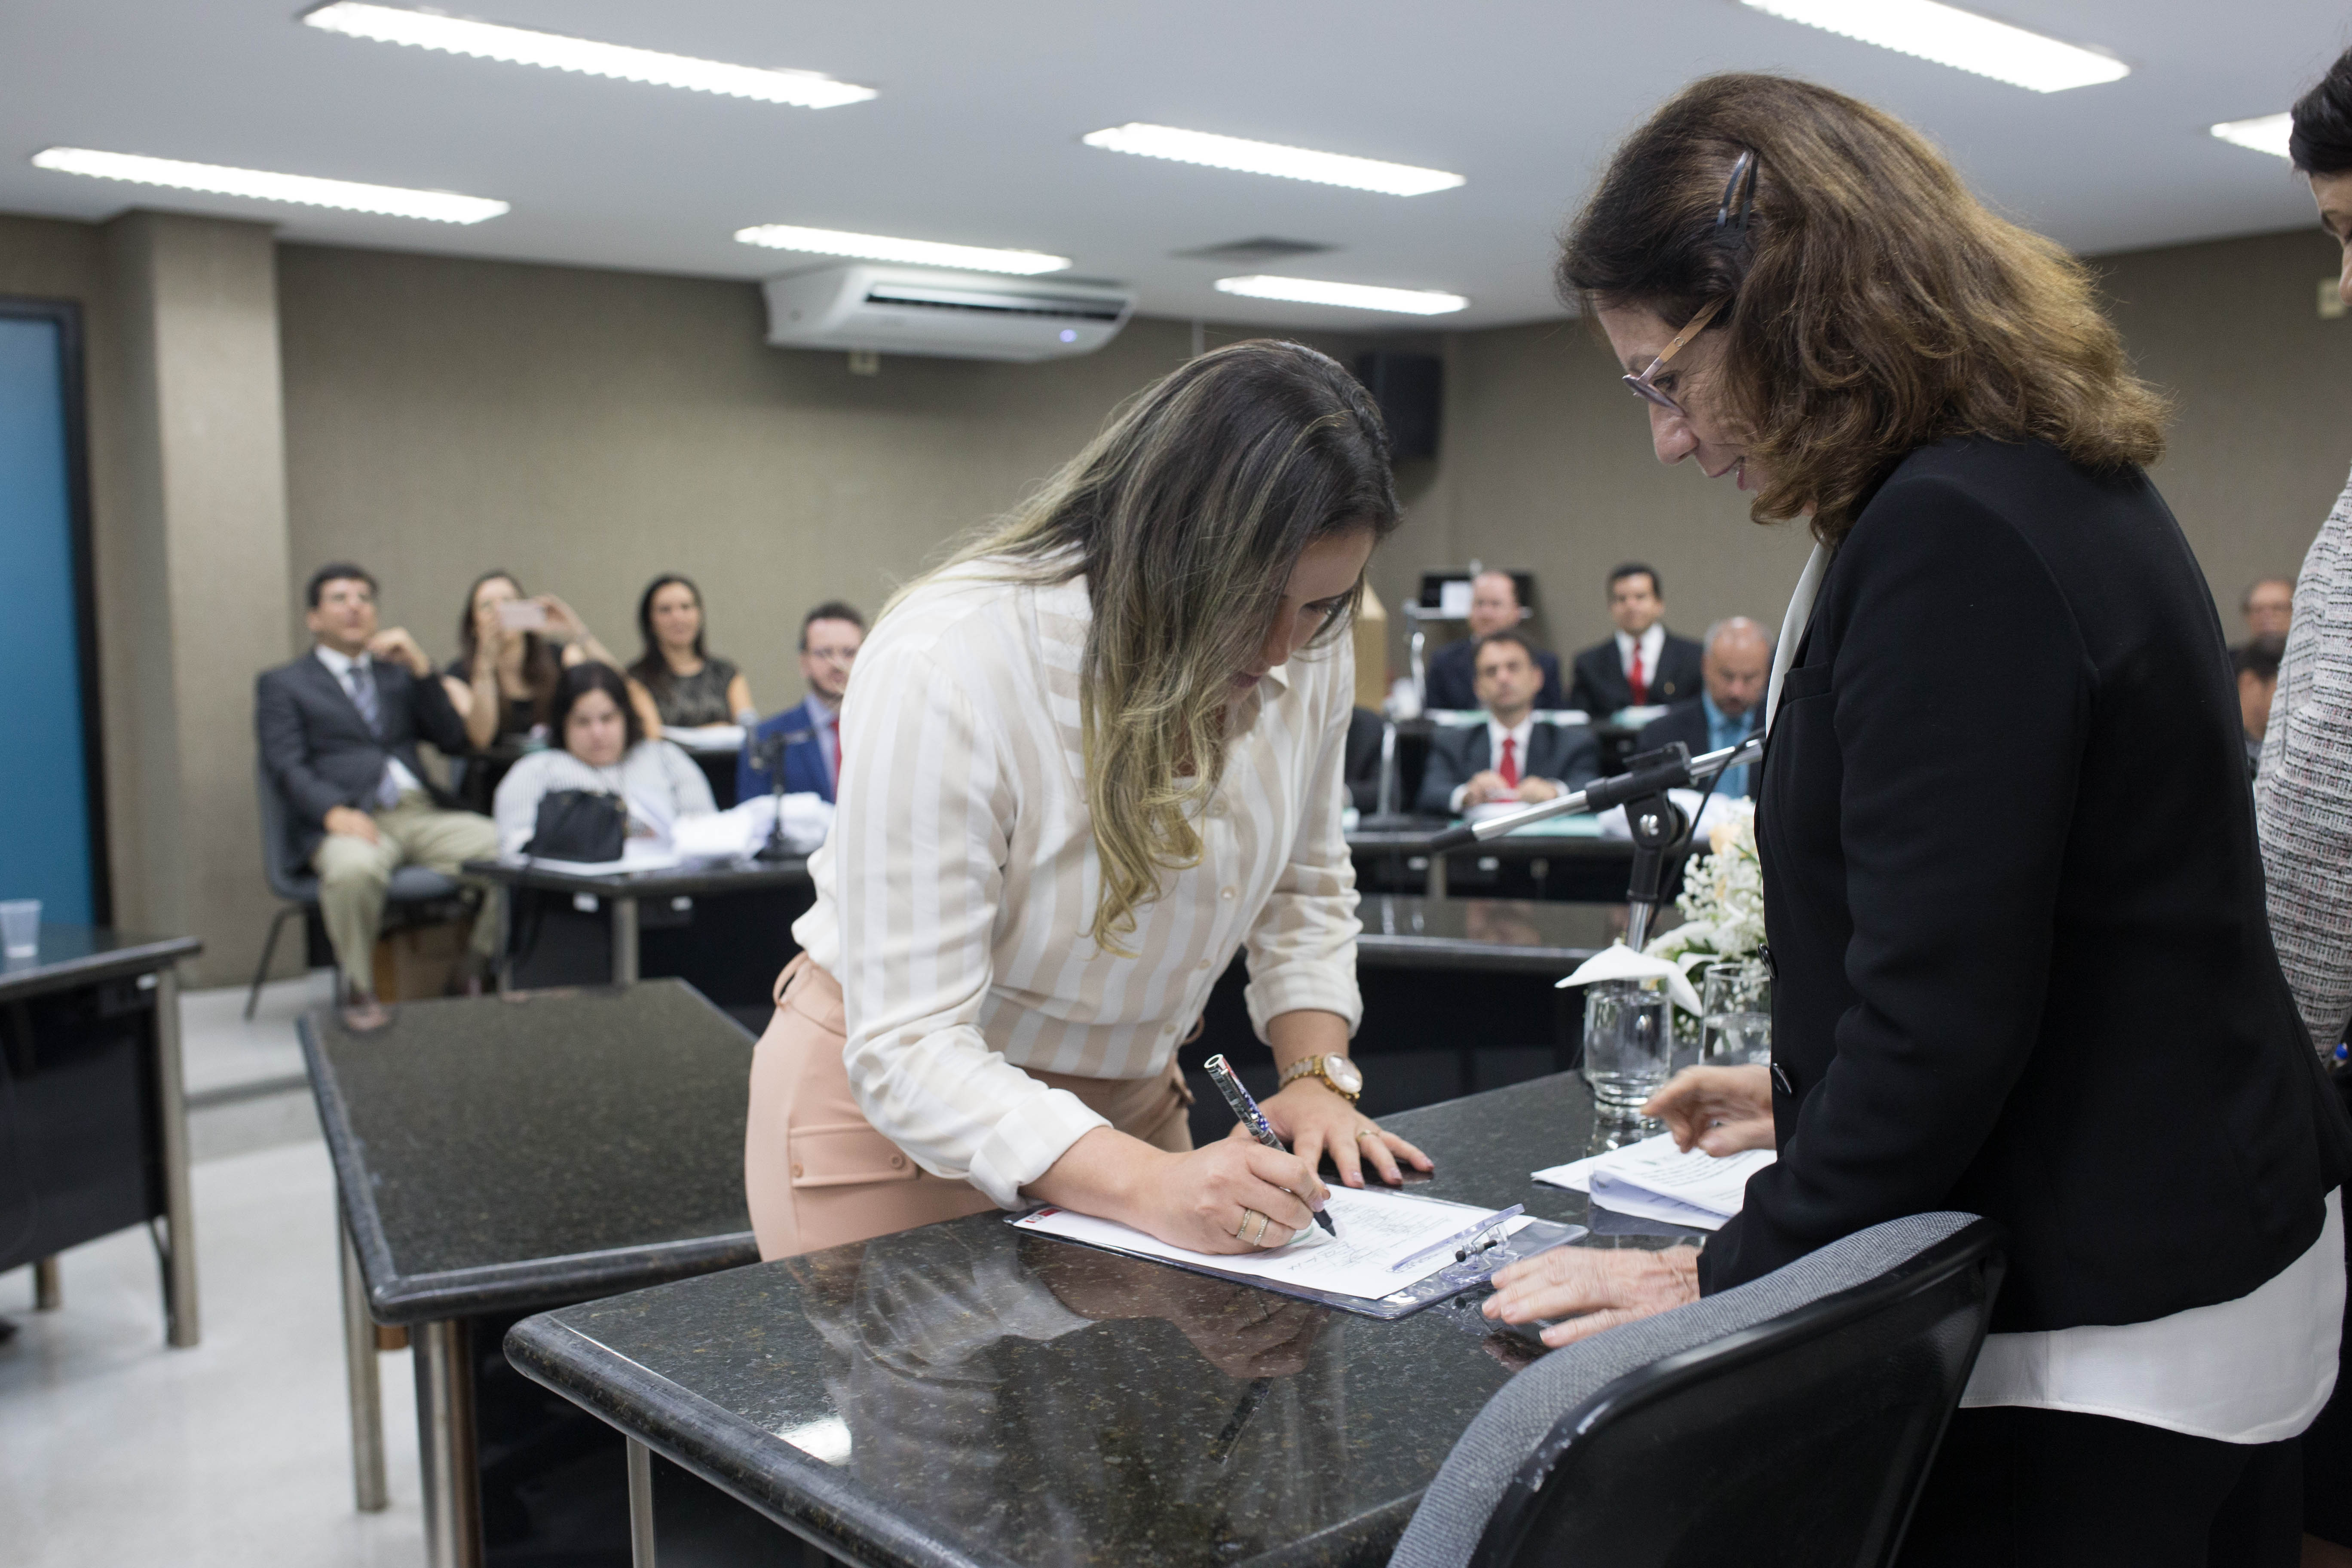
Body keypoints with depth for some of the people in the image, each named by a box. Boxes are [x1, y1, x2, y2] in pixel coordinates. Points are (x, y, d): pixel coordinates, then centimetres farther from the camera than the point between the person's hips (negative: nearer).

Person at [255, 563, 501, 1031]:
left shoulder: (398, 673, 27)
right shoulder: (282, 684, 17)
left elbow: (454, 741, 13)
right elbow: (287, 767, 1)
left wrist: (420, 668, 2)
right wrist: (334, 811, -19)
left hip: (424, 813, 3)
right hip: (352, 821, -3)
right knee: (353, 869, -40)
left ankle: (487, 973, -6)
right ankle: (359, 993, -17)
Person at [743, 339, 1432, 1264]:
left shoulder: (1307, 652, -12)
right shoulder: (945, 666, -32)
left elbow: (1303, 889, 6)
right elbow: (910, 1050, -32)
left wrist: (1317, 1077, -11)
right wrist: (1149, 1187, -43)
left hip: (1121, 1102, 5)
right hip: (896, 1113, -5)